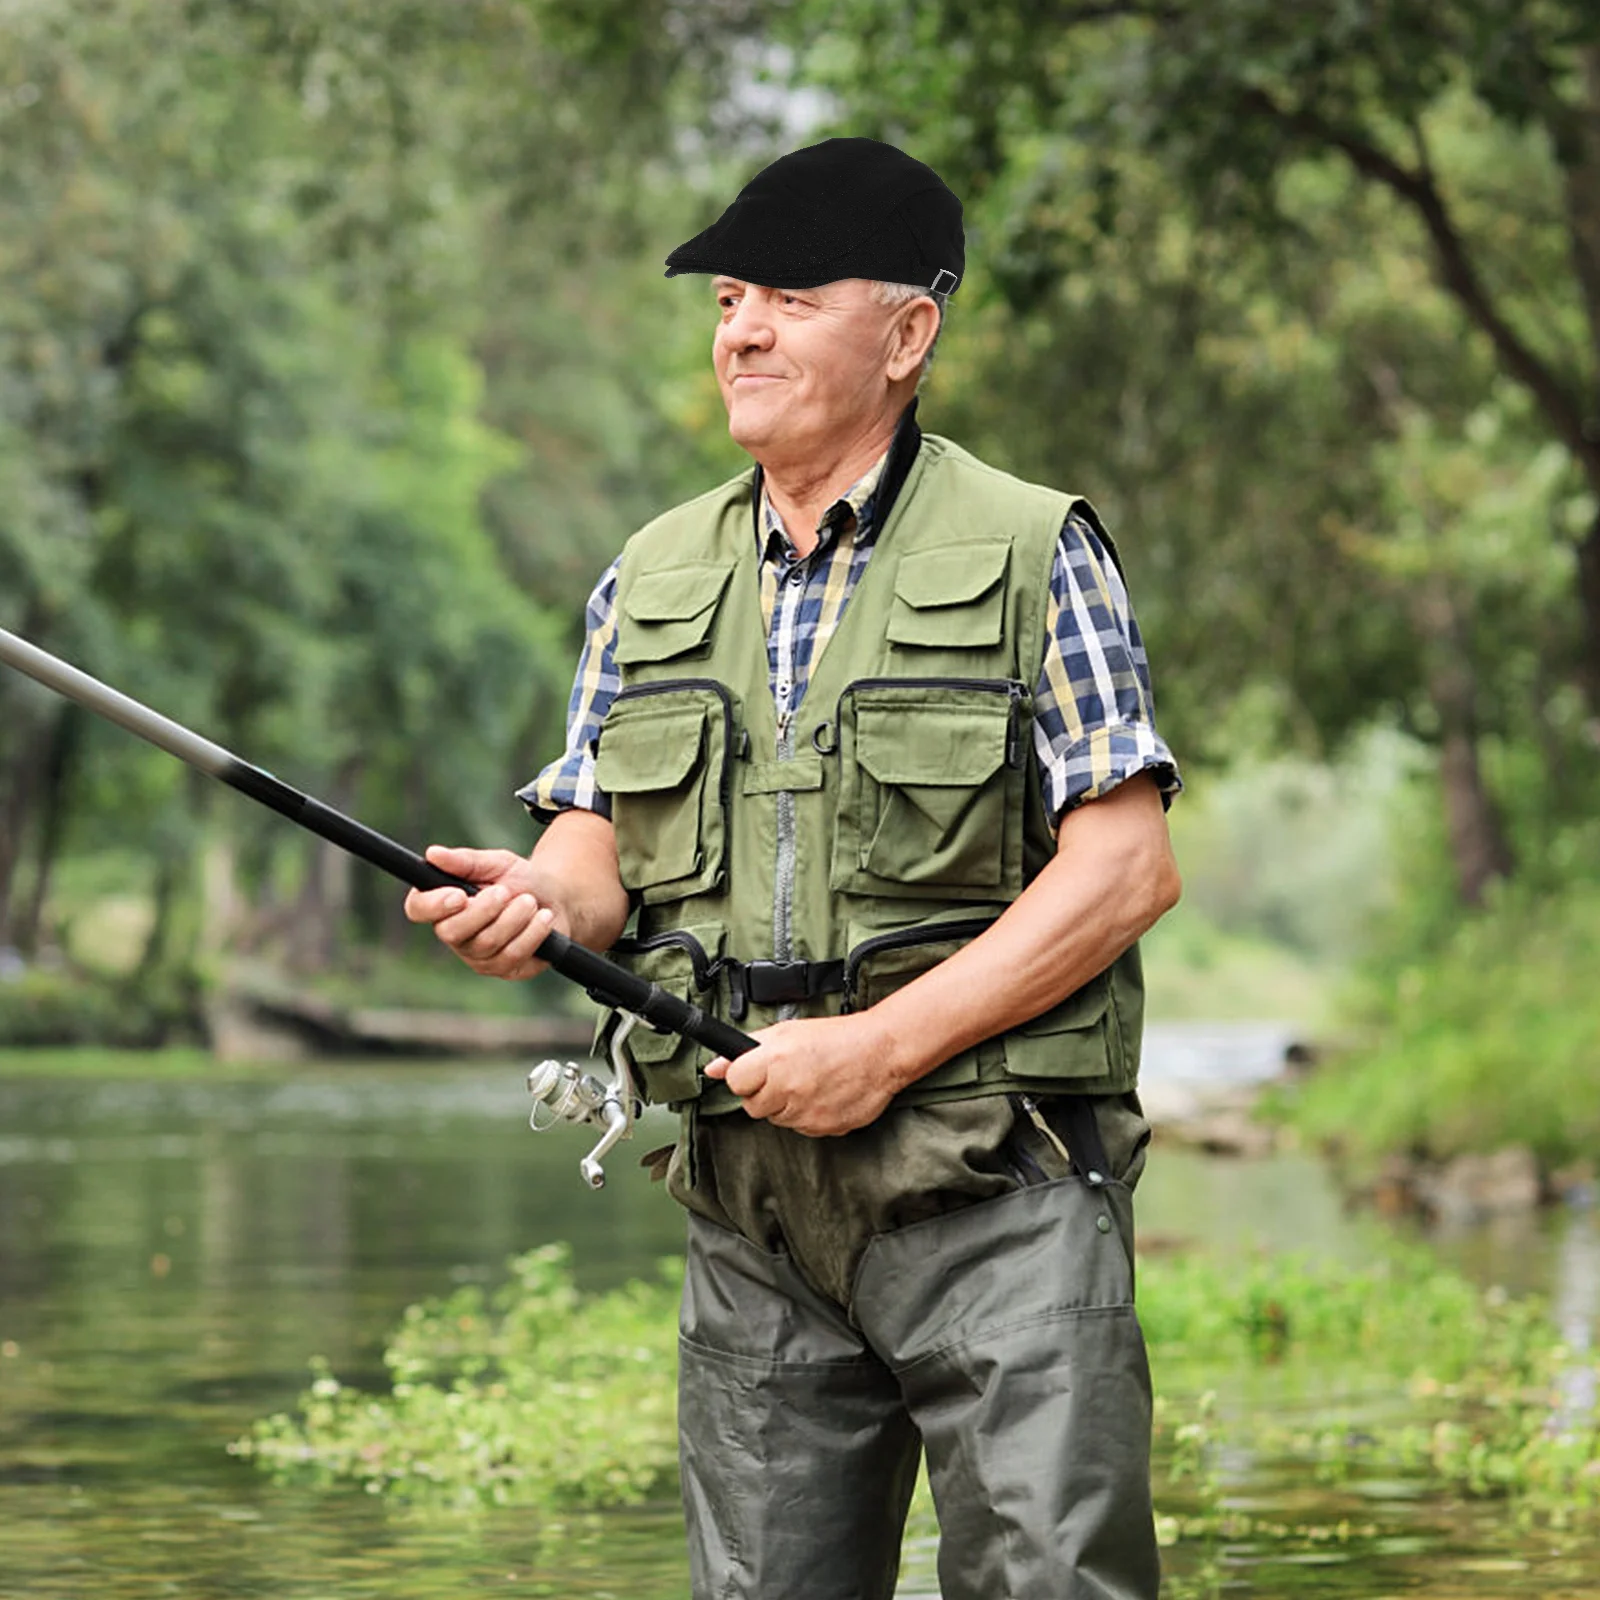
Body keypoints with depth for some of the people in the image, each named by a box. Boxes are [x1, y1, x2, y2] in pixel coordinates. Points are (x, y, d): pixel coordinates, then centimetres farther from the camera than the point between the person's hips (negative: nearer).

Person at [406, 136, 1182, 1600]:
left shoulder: (1033, 551, -2)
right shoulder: (655, 577, 14)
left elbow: (1128, 869, -8)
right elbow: (603, 837, 13)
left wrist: (884, 1047, -16)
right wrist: (545, 899, -13)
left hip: (993, 1191, -5)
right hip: (753, 1202, 5)